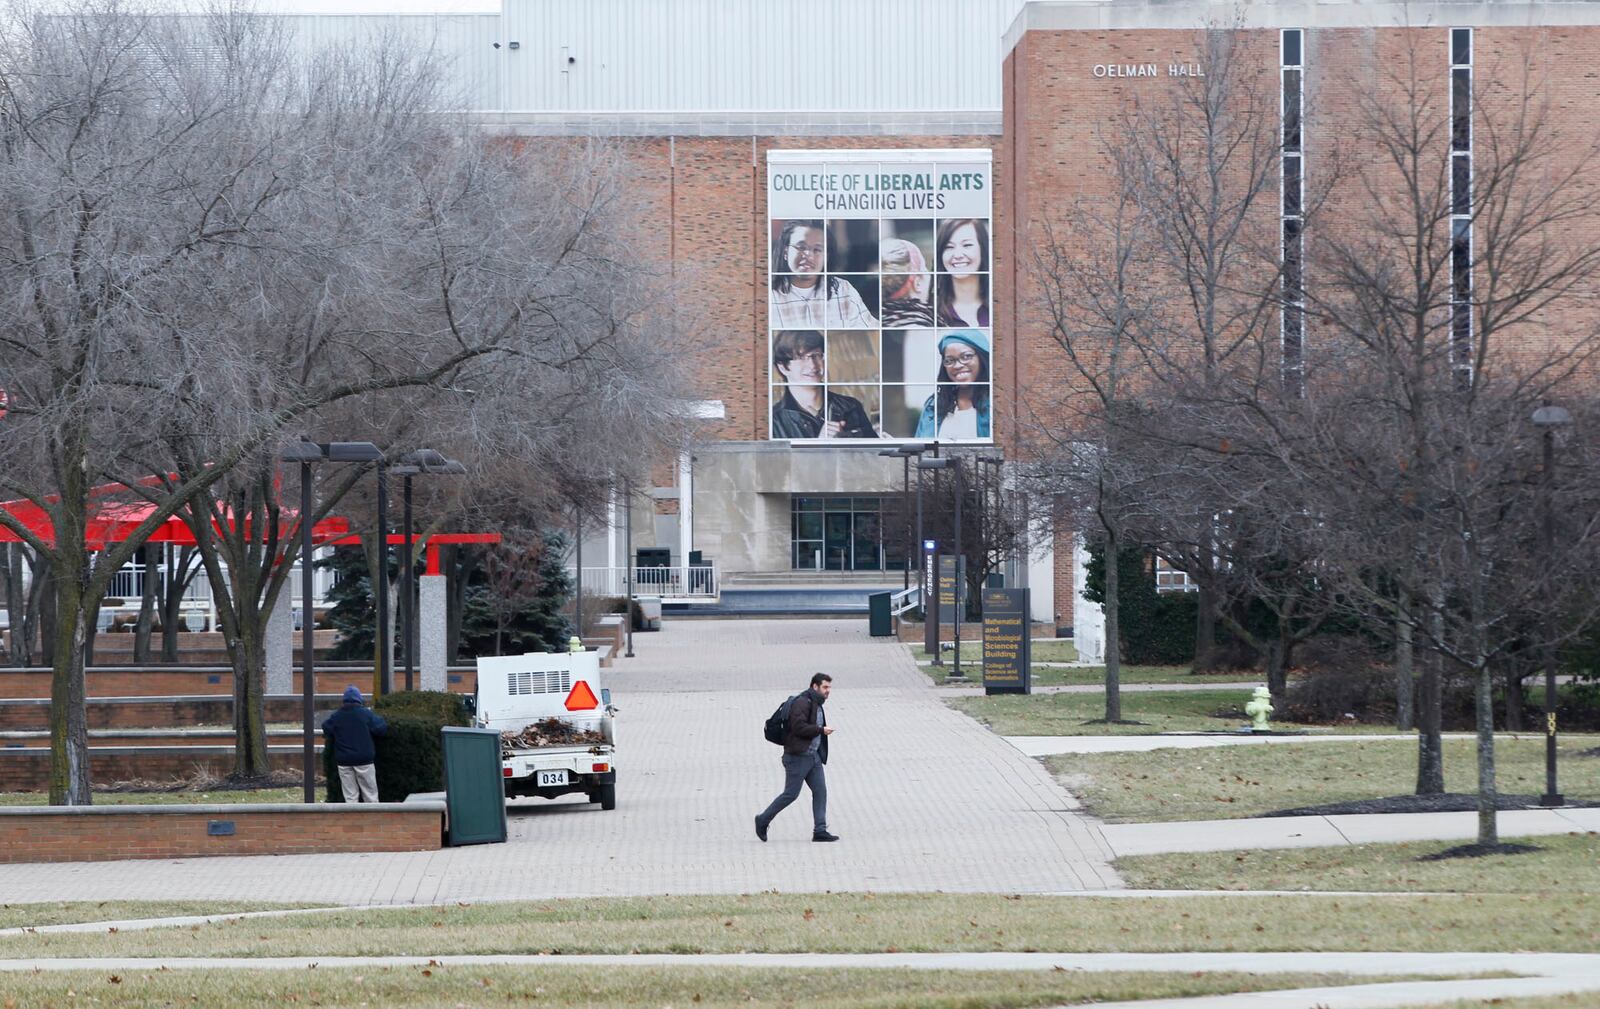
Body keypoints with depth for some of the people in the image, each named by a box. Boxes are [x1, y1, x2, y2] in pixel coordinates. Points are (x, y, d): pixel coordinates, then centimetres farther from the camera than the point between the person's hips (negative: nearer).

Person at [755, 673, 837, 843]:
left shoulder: (816, 704, 16)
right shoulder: (802, 702, -15)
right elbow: (799, 727, -24)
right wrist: (821, 730, -19)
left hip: (813, 756, 9)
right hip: (798, 756, -9)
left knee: (820, 791, 2)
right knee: (791, 794, -4)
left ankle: (820, 830, 2)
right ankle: (763, 820, 12)